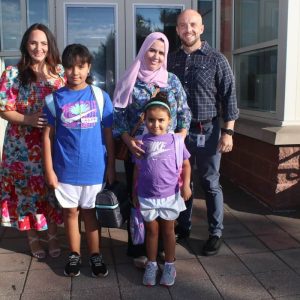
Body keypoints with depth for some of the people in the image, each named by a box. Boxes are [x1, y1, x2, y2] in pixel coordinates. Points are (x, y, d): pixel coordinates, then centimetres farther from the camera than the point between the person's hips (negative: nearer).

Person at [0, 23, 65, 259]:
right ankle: (33, 237, 29)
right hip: (23, 146, -1)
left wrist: (51, 79, -12)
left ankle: (53, 235, 29)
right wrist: (28, 119, -20)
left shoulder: (59, 72, 3)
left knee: (53, 188, 9)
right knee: (27, 189, 9)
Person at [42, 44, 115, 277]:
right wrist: (49, 169, -3)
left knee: (90, 212, 13)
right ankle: (74, 254, 32)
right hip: (65, 169, 1)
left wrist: (111, 166, 0)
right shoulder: (55, 99, -3)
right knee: (71, 212, 14)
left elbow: (109, 134, 0)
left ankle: (95, 254, 29)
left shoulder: (101, 97, -4)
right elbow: (48, 136, -1)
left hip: (94, 168, 0)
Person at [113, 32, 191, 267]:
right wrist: (128, 140, -15)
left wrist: (181, 136, -6)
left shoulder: (172, 80, 9)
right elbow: (119, 114, -1)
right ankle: (138, 250, 19)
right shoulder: (130, 81, 2)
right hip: (138, 151, -2)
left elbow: (184, 112, 10)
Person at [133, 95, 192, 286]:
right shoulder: (141, 142, -2)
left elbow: (186, 165, 2)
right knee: (152, 230, 15)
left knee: (168, 230, 13)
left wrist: (186, 184, -11)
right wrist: (135, 193, 8)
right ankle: (152, 265, 32)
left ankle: (170, 265, 30)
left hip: (170, 195, -1)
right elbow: (137, 170, 5)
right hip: (147, 196, 1)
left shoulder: (176, 140, -5)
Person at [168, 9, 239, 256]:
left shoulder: (216, 59, -3)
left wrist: (228, 131, -12)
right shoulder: (171, 60, 8)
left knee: (211, 184, 5)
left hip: (207, 131, -3)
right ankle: (183, 227, 30)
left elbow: (229, 96, -6)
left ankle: (215, 233, 19)